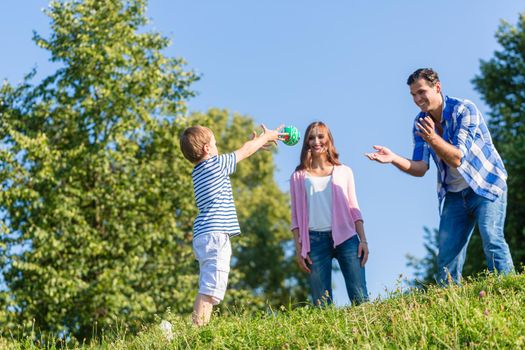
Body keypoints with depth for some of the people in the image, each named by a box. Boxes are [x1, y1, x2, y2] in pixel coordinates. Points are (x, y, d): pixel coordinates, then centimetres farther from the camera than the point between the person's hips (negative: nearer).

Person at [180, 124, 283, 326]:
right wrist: (266, 137, 26)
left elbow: (239, 154, 33)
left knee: (208, 289, 9)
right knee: (211, 289, -16)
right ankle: (198, 329, -25)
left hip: (203, 236, 9)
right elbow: (244, 152, 10)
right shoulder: (215, 164, -4)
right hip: (215, 235, -9)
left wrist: (256, 143, 41)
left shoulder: (198, 171, 20)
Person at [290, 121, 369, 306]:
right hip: (315, 240, 0)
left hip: (345, 237, 0)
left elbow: (354, 209, 12)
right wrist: (298, 249, 2)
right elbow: (296, 217, 11)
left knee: (360, 297, -10)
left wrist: (363, 240, 2)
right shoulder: (299, 177, 13)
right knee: (321, 303, -4)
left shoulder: (344, 172, 15)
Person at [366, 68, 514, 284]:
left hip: (486, 185, -5)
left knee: (492, 241, -21)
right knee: (447, 255, -2)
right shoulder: (420, 123, 1)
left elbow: (457, 158, -23)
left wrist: (433, 139, -40)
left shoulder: (463, 110, -16)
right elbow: (420, 168, -5)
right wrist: (393, 159, -23)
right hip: (454, 193, 5)